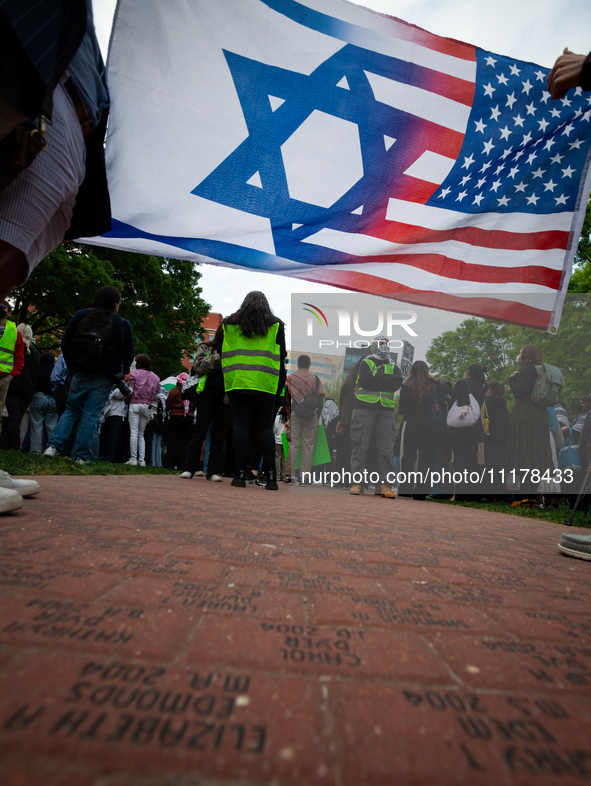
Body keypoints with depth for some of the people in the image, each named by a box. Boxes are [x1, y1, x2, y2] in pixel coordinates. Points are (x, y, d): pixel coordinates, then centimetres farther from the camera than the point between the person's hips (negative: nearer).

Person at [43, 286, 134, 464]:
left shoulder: (80, 315, 7)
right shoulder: (123, 324, 0)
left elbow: (66, 343, 6)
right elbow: (128, 355, -1)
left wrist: (73, 369, 13)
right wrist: (118, 375, 12)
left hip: (80, 374, 2)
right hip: (103, 379, -2)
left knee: (71, 410, 16)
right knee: (91, 415, 2)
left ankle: (54, 445, 1)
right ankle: (81, 455, 3)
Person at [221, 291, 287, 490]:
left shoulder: (230, 324, 12)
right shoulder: (275, 326, 9)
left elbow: (223, 354, 15)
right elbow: (281, 356, 7)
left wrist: (227, 381, 20)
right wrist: (280, 384, 12)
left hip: (237, 382, 0)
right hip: (265, 384, 0)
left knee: (240, 426, 3)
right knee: (265, 428, 3)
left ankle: (240, 474, 1)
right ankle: (271, 477, 0)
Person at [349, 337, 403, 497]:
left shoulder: (393, 366, 18)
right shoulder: (366, 363, 8)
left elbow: (398, 382, -3)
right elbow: (366, 381, -11)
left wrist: (376, 379, -8)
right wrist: (387, 380, -5)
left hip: (387, 411, 3)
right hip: (365, 408, -3)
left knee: (387, 448, -1)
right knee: (360, 445, -4)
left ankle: (386, 485, 4)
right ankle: (356, 482, 2)